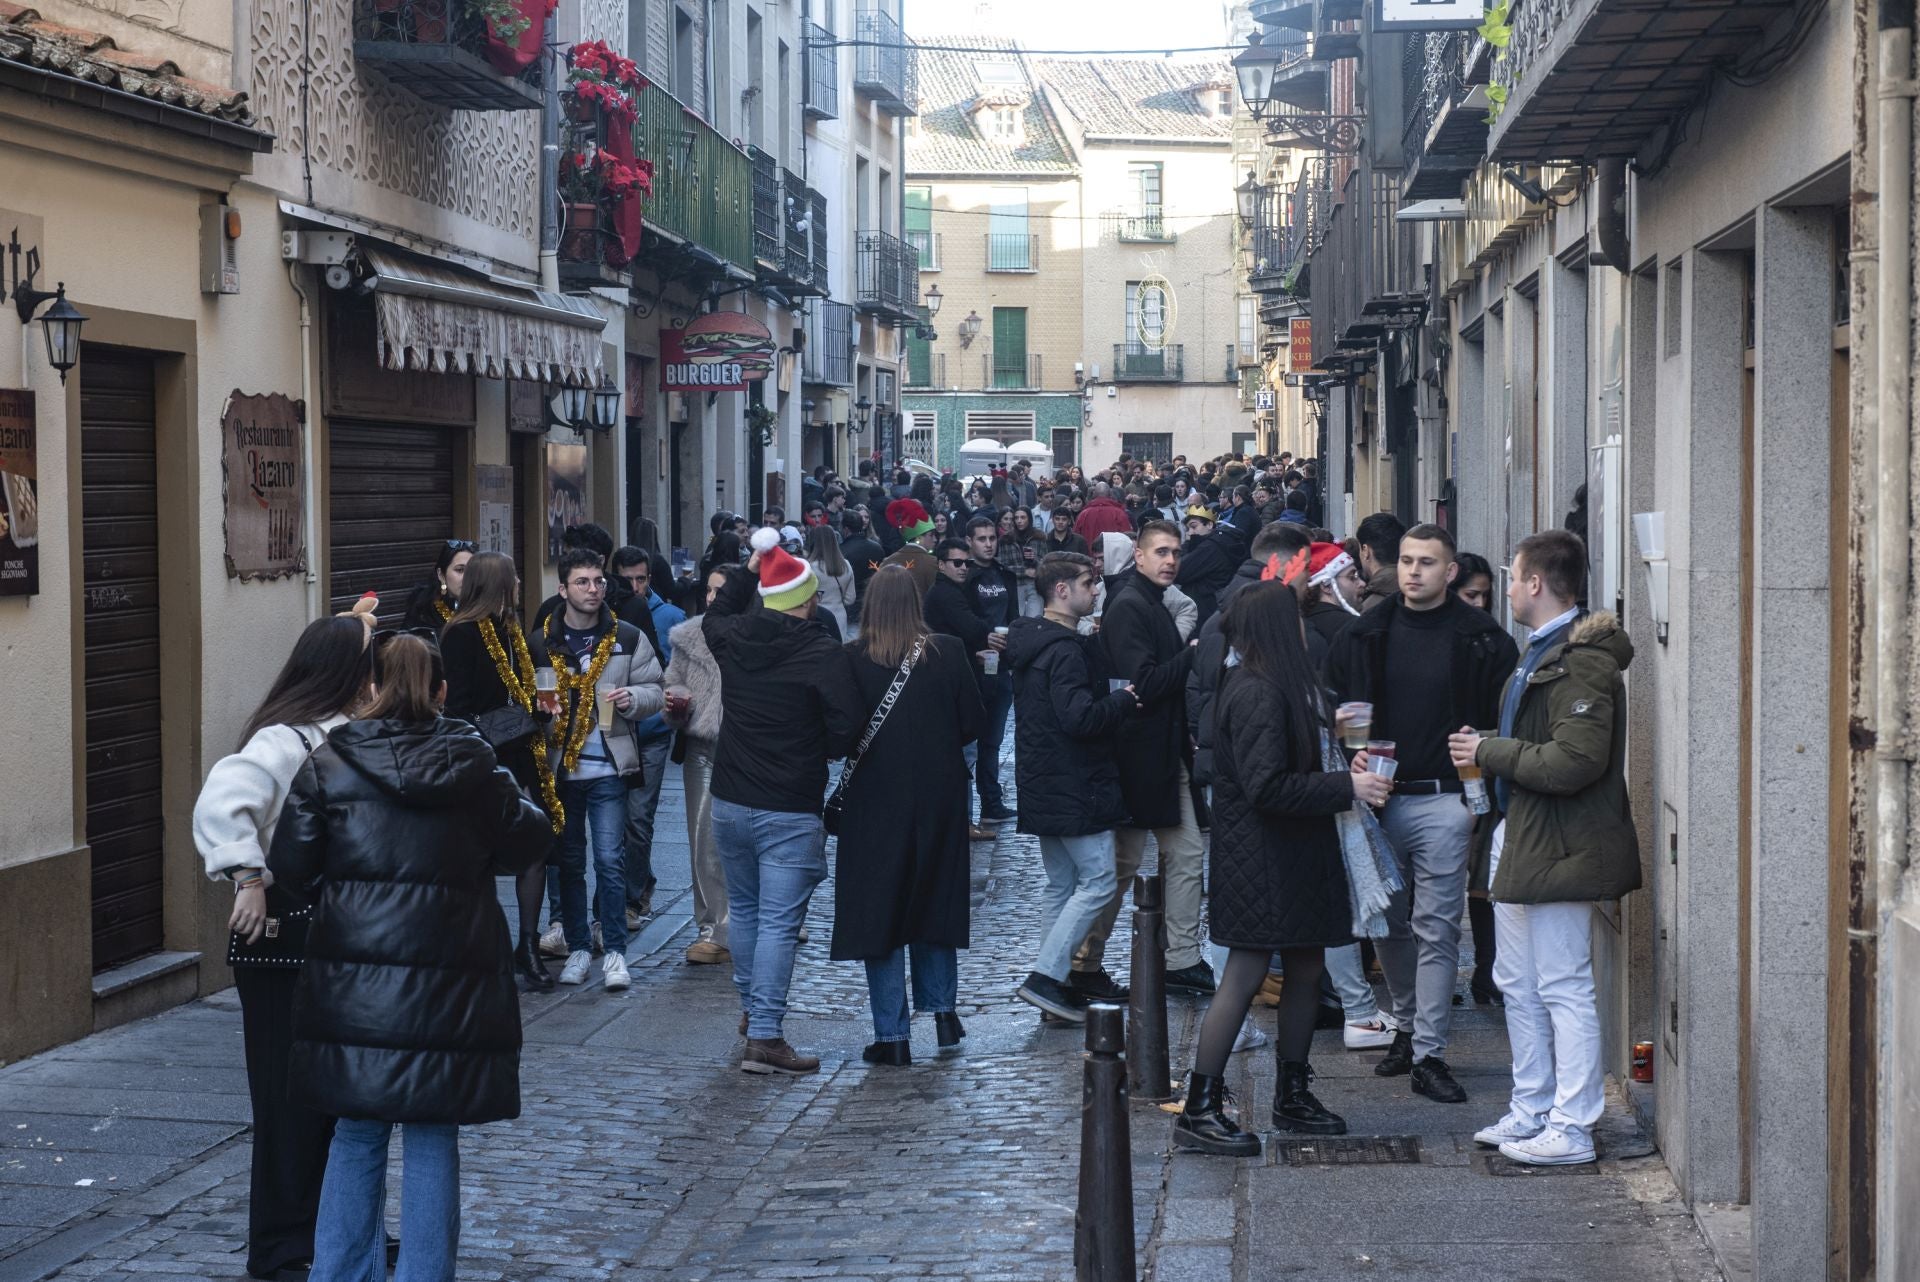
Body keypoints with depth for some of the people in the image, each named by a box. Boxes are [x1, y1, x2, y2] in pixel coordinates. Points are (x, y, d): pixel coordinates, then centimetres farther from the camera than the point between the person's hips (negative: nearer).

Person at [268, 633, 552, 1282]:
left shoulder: (329, 764, -2)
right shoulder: (474, 767, -2)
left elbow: (291, 866, -2)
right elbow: (528, 841, 8)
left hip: (353, 981, 1)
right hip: (449, 984, -1)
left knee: (357, 1137, 13)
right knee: (433, 1142, 7)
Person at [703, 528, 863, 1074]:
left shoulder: (733, 639, 0)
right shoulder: (825, 656, -15)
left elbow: (713, 615, 26)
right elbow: (846, 732, -17)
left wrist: (749, 569, 28)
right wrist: (813, 753, 4)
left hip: (730, 803, 6)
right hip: (790, 812, -6)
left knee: (744, 910, 22)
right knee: (778, 922, -5)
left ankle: (753, 1007, 36)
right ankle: (764, 1036, -8)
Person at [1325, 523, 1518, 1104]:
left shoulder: (1479, 639, -2)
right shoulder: (1364, 635, 7)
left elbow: (1503, 722, -2)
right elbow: (1333, 708, 12)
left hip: (1444, 801, -3)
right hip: (1379, 798, 4)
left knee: (1436, 929, -2)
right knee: (1388, 924, 12)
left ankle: (1429, 1053, 2)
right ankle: (1408, 1026, 30)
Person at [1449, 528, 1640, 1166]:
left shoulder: (1582, 659, -17)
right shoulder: (1542, 653, 16)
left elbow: (1575, 761, -26)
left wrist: (1489, 752, -16)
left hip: (1560, 850, -11)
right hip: (1521, 844, 11)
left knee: (1564, 988, -5)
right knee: (1519, 985, 16)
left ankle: (1571, 1129, 1)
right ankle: (1532, 1112, 26)